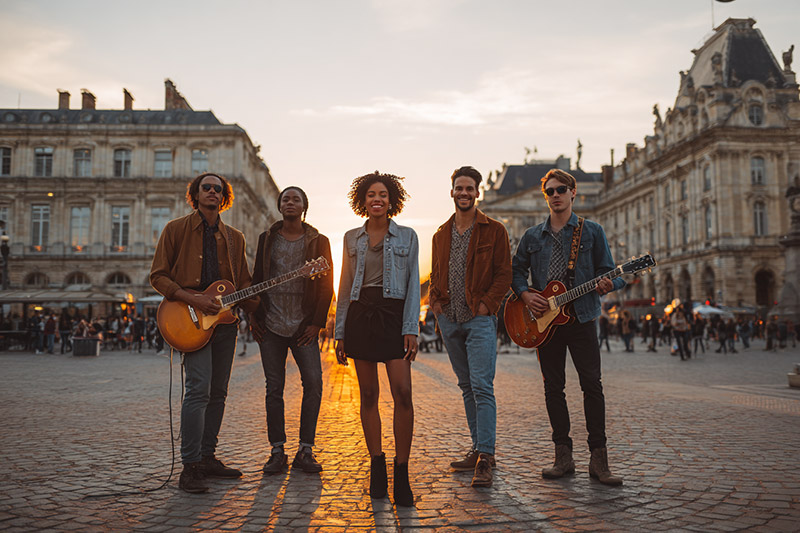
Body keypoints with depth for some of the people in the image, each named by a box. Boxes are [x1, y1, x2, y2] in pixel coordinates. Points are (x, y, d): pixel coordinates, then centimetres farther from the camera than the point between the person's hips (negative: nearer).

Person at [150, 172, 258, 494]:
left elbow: (243, 283, 17)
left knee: (218, 393, 9)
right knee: (199, 389, -16)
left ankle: (207, 457, 21)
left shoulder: (234, 238, 15)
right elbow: (158, 276, -1)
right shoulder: (176, 229, 3)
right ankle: (190, 467, -8)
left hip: (225, 319, 5)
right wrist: (192, 299, -15)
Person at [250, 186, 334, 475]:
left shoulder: (318, 241, 6)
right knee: (274, 387, 2)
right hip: (270, 324, 2)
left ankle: (305, 451, 0)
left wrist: (317, 322, -3)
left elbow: (326, 285, 4)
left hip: (303, 326, -1)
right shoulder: (267, 238, 11)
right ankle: (277, 451, 10)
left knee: (314, 382, -11)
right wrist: (254, 317, 6)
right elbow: (257, 278, 13)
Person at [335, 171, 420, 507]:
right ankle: (377, 468, 16)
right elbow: (345, 287, 13)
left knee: (403, 394, -11)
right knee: (368, 396, 4)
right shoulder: (351, 238, 13)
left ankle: (401, 474, -2)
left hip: (393, 314, -2)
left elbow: (413, 285, 2)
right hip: (360, 314, 2)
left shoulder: (407, 237, 7)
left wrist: (411, 329, -8)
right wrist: (340, 334, 8)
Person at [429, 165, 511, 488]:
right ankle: (479, 449, 20)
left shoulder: (494, 230, 2)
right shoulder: (441, 235, 16)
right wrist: (435, 301, 5)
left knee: (482, 386, -13)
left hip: (480, 319, -5)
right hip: (449, 320, 5)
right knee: (467, 387, 11)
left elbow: (504, 273, -2)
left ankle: (485, 460, -11)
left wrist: (486, 304, -12)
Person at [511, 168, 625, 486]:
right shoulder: (533, 236, 13)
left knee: (592, 384, -7)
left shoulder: (591, 231, 6)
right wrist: (525, 295, -3)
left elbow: (607, 270, 5)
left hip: (581, 317, -2)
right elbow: (516, 271, 15)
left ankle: (598, 458, 0)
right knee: (553, 386, 4)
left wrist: (607, 285, -18)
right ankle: (563, 456, 12)